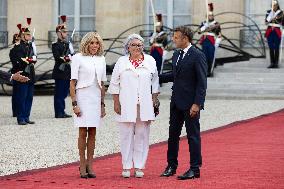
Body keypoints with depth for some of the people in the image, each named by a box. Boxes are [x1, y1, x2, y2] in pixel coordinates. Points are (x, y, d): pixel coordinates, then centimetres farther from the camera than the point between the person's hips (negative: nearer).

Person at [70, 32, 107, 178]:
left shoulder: (101, 59, 11)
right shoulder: (78, 58, -3)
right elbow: (72, 83, -5)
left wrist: (102, 104, 13)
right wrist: (74, 103, -11)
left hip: (96, 99, 4)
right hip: (82, 98, -4)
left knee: (92, 133, 5)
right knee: (83, 132, -3)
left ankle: (90, 165, 9)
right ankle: (82, 165, 3)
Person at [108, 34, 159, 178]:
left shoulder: (150, 61, 8)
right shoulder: (121, 62, 5)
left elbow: (155, 83, 12)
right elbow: (114, 84, 6)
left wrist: (155, 101, 6)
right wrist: (116, 103, 0)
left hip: (144, 105, 1)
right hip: (126, 105, -1)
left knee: (142, 136, 1)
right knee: (126, 135, -1)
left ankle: (139, 167, 6)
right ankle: (126, 167, 5)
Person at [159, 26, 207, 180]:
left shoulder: (198, 56, -13)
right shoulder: (176, 55, 12)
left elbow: (202, 83, -15)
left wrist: (197, 104, -20)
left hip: (190, 103, -8)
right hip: (176, 102, 8)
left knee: (193, 136, 0)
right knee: (173, 134, 12)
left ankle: (195, 169, 6)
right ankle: (171, 166, 21)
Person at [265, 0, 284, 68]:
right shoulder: (269, 12, 8)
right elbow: (266, 22, 0)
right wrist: (274, 18, -14)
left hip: (277, 32, -2)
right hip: (269, 32, 2)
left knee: (276, 48, -3)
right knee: (271, 48, 1)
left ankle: (276, 63, 0)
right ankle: (272, 63, 4)